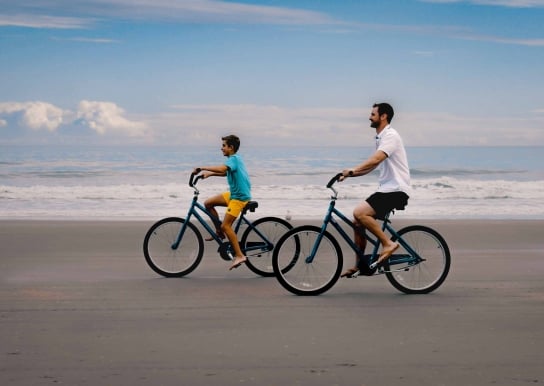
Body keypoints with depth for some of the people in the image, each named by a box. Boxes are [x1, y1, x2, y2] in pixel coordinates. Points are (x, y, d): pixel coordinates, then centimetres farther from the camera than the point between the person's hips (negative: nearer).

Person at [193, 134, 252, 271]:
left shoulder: (233, 159, -16)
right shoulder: (236, 159, 13)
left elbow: (222, 169, -36)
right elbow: (226, 172, 29)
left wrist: (201, 168, -29)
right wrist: (210, 173, 17)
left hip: (239, 197, -10)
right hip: (233, 193, 10)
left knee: (226, 225, -15)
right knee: (208, 203, 9)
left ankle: (239, 256, -13)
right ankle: (219, 232, 18)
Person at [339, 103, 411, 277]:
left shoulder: (391, 136, -13)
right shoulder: (381, 138, 19)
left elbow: (375, 159, -28)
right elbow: (371, 166, 21)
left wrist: (352, 171, -36)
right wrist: (349, 174, 9)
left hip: (396, 190, -10)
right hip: (386, 189, 10)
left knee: (359, 212, -25)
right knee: (357, 221, 7)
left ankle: (388, 244, -14)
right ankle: (359, 264, 14)